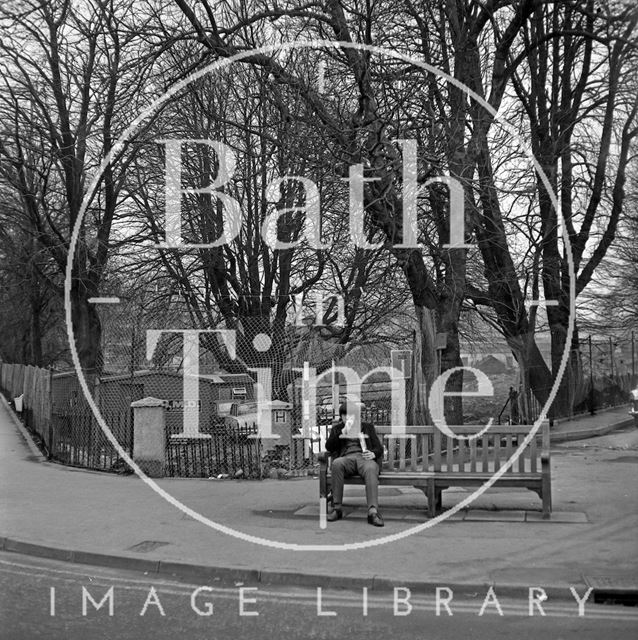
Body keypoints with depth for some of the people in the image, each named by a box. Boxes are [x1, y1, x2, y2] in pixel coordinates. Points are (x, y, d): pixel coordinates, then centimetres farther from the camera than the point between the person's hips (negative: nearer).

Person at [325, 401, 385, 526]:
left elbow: (379, 447, 16)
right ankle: (337, 508, -33)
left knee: (371, 469, -38)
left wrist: (373, 454, -8)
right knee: (336, 463, -37)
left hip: (364, 458, 0)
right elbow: (328, 447, 8)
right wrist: (343, 432, -2)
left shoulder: (367, 427, 24)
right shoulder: (337, 428, 24)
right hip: (346, 458, 0)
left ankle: (373, 511, -50)